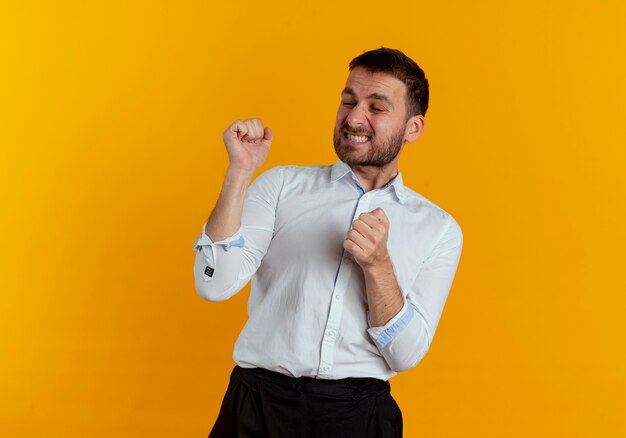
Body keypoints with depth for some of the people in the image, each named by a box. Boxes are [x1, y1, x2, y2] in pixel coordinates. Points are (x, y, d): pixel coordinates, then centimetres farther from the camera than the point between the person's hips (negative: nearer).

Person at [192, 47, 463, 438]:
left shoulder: (439, 229, 4)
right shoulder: (282, 185, 4)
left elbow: (406, 354, -2)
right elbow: (216, 285, -7)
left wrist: (377, 265, -16)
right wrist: (240, 172, -13)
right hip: (259, 405, 0)